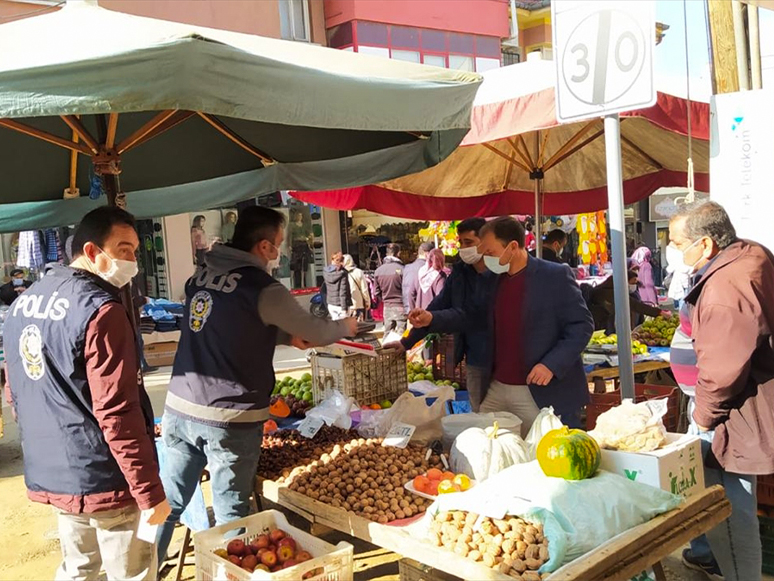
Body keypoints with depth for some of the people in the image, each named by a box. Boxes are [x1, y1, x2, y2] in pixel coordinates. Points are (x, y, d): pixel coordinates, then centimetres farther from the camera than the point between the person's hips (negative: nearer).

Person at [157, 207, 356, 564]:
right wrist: (345, 327, 20)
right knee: (231, 515, 7)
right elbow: (314, 331, 0)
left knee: (168, 502, 17)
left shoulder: (201, 275, 8)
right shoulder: (262, 288, -12)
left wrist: (286, 336, 20)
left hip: (180, 407, 7)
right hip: (230, 418, -6)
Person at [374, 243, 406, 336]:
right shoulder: (401, 269, -16)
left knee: (387, 333, 14)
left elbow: (376, 292, 5)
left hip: (387, 307, 5)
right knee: (401, 334, 0)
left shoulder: (378, 270, 0)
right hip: (400, 306, -5)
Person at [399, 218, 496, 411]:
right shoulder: (460, 271, 6)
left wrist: (432, 319, -26)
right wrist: (407, 342, 8)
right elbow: (438, 306, 10)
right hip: (474, 362, 5)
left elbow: (471, 316, -19)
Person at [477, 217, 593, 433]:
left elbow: (582, 325, -10)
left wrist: (552, 365, -19)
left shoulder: (556, 275, -8)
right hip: (496, 390, 6)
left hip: (543, 394, -6)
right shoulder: (494, 281, 11)